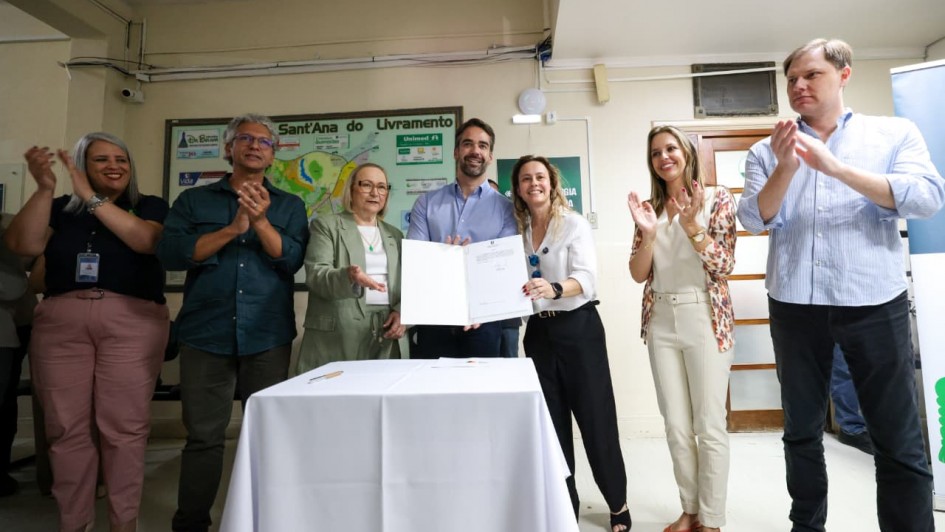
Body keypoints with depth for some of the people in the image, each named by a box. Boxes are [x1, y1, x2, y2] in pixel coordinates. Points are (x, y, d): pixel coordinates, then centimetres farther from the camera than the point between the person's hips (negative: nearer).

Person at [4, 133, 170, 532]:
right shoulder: (61, 209, 15)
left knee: (124, 426, -3)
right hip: (60, 323, 2)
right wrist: (44, 188, -7)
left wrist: (91, 197, -9)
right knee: (66, 428, 4)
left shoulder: (150, 206, 10)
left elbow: (146, 240, -10)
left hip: (131, 324, -2)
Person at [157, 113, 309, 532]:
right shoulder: (193, 200, 10)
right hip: (206, 335, 0)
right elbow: (171, 253, -5)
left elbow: (292, 259, -5)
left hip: (268, 337, 1)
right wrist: (233, 228, -13)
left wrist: (260, 220, -18)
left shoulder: (290, 206, 10)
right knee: (203, 436, 6)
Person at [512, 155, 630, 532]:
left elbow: (586, 278, -20)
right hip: (539, 332, 5)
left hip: (579, 328, -4)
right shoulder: (517, 230, 8)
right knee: (551, 423, 11)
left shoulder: (574, 224, -7)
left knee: (596, 419, 3)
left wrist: (554, 289, -40)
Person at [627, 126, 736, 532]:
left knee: (709, 425, 3)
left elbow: (724, 267, -9)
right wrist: (648, 233, -14)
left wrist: (692, 225, -21)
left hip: (705, 320, -4)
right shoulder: (650, 207, 8)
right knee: (676, 426, 11)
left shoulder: (717, 199, -2)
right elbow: (639, 274, 2)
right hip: (661, 322, 4)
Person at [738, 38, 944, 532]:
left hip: (875, 302, -1)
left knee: (900, 440, 4)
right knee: (801, 431, 12)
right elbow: (754, 218, -2)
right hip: (794, 305, 2)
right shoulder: (767, 150, 9)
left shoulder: (895, 133, 6)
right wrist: (786, 168, -18)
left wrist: (835, 167, -17)